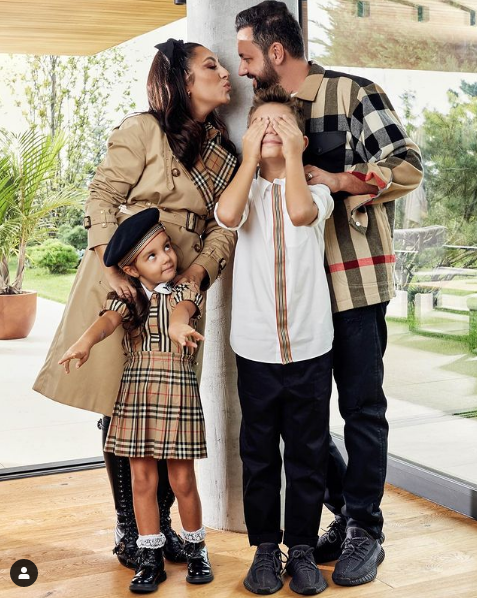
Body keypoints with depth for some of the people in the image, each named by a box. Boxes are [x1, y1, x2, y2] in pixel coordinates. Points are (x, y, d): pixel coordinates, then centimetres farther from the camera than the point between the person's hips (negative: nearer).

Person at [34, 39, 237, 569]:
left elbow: (224, 225, 7)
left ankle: (161, 522, 19)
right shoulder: (143, 130, -5)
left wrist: (200, 272, -10)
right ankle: (128, 529, 14)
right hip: (123, 283, -5)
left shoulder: (223, 151, 14)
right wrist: (112, 265, -19)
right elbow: (102, 197, -8)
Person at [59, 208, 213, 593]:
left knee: (182, 479, 5)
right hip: (137, 392, 2)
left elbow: (185, 307, -21)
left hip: (178, 391, -1)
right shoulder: (127, 298, 5)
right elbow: (109, 319, -16)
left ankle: (196, 549, 25)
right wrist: (86, 340, -39)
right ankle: (151, 557, 21)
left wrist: (178, 323, -46)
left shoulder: (186, 291, 3)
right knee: (143, 478, 7)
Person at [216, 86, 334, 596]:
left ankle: (302, 548, 23)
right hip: (256, 348, 1)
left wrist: (292, 154, -11)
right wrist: (251, 157, -8)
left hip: (310, 347, 0)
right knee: (259, 453, 10)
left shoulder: (316, 191, 4)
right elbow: (227, 214, -20)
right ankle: (265, 548, 25)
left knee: (307, 454, 8)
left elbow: (300, 212, -22)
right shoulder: (247, 191, 5)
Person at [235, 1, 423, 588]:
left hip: (355, 279, -6)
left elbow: (407, 167, -9)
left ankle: (364, 532, 16)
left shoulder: (353, 94, -5)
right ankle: (345, 511, 27)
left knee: (361, 406, 2)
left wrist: (336, 180, -16)